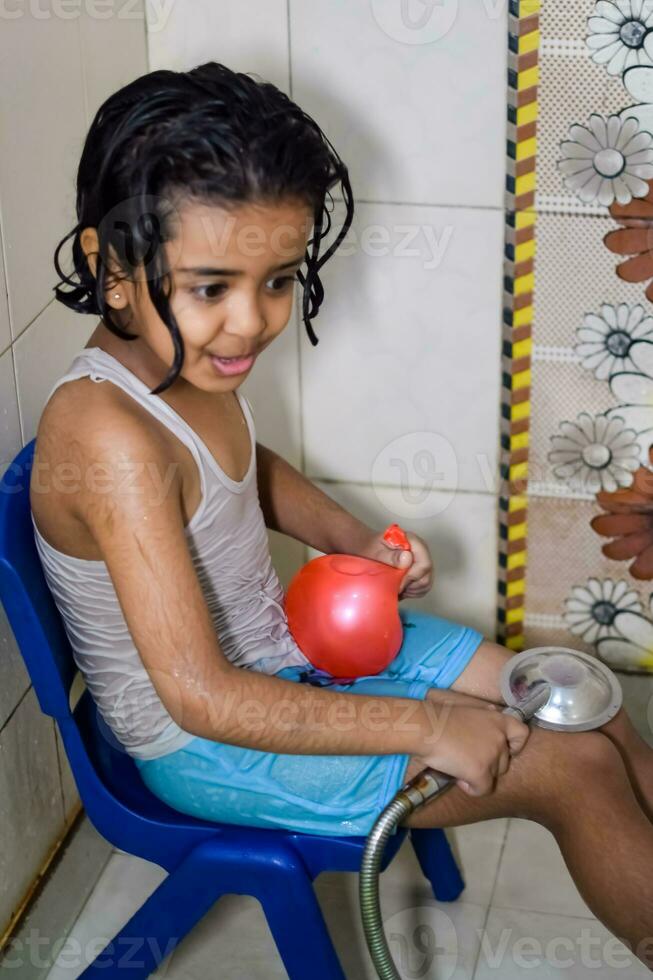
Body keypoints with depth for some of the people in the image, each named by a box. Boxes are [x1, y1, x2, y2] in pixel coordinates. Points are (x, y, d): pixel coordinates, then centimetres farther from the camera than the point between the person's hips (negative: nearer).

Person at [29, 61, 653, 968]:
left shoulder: (187, 357, -7)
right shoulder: (110, 437, -33)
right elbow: (202, 697, -34)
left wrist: (354, 542, 0)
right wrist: (424, 726, -27)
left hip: (278, 642, 8)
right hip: (203, 747, -8)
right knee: (573, 770, -9)